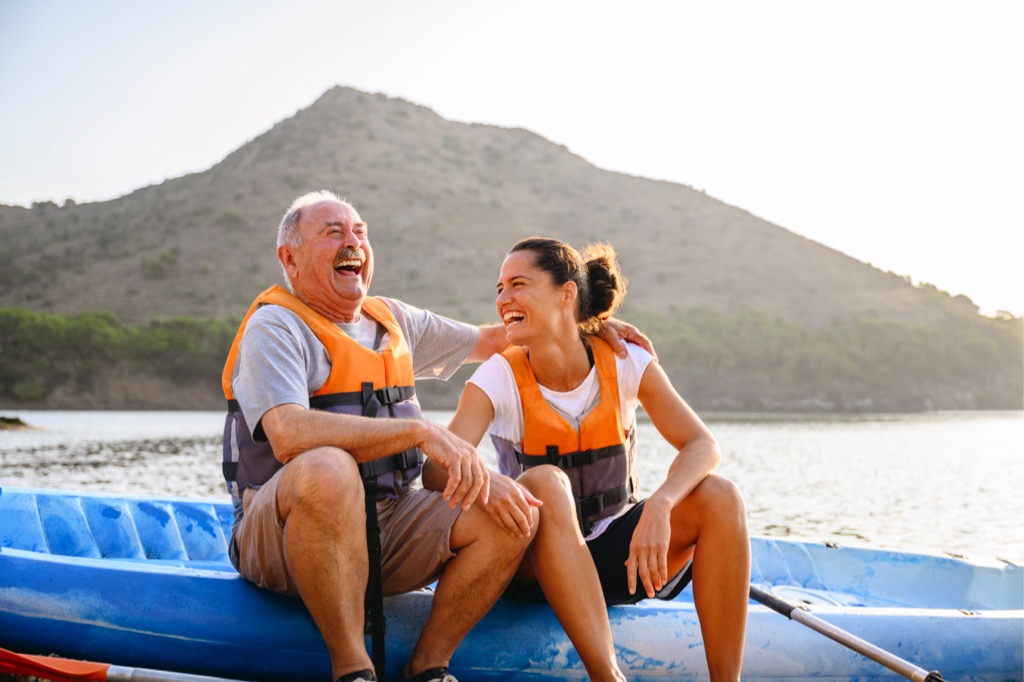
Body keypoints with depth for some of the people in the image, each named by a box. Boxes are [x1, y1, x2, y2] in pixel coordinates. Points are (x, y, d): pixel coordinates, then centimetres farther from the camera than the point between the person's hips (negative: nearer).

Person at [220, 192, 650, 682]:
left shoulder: (392, 320, 15)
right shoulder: (276, 326, -8)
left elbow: (488, 340, 31)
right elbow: (290, 436, -26)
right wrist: (421, 432, -29)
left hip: (386, 530, 6)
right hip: (280, 532, -6)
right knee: (328, 471, -39)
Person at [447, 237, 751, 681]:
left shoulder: (625, 363, -7)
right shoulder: (499, 378, -12)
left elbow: (703, 446, -15)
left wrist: (659, 506, -35)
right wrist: (480, 476, -49)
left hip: (617, 551, 2)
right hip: (541, 558, -2)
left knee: (719, 497, -22)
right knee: (545, 483, -34)